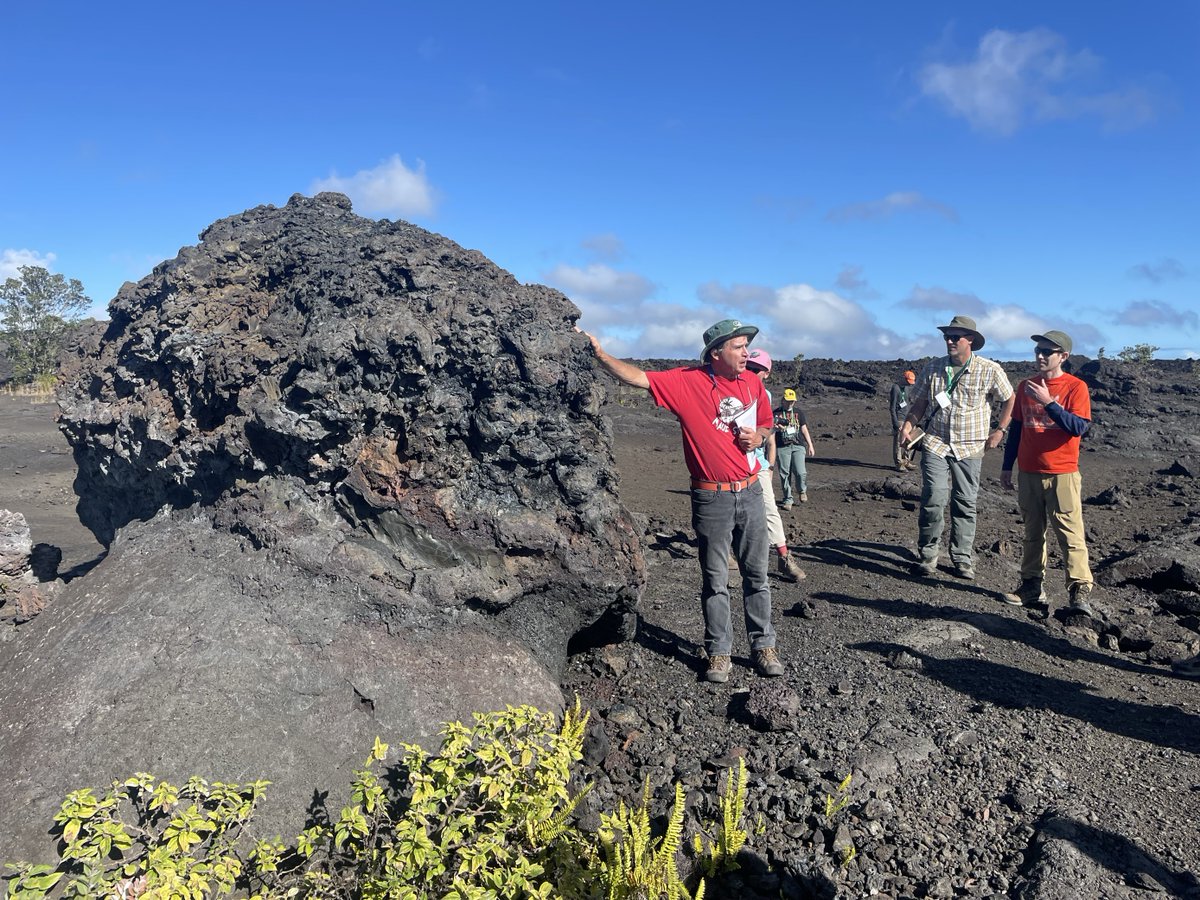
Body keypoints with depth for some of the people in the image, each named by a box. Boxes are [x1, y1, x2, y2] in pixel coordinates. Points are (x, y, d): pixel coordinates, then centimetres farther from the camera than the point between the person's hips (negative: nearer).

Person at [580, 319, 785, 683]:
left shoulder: (753, 384, 4)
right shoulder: (687, 381, -9)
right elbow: (637, 377, -13)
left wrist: (758, 437, -2)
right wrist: (600, 354, -21)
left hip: (750, 492, 4)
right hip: (711, 498, -4)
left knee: (756, 575, 12)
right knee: (715, 580, 7)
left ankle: (763, 647, 26)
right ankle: (719, 653, 19)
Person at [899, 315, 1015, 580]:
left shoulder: (990, 370, -3)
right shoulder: (933, 368, 3)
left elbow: (1010, 399, 9)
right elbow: (919, 402, 10)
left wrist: (1000, 430, 3)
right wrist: (908, 424, -7)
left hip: (970, 447, 0)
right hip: (935, 443, 0)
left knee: (965, 504, 6)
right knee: (933, 500, -8)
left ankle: (962, 559, 17)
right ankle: (927, 556, 5)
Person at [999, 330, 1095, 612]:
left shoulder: (1075, 387, -5)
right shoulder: (1025, 386, 9)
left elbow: (1079, 427, -17)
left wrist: (1048, 402, -23)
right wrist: (1006, 466, 15)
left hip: (1062, 474, -5)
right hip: (1029, 473, 5)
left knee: (1070, 533, -4)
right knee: (1033, 533, 11)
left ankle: (1079, 591, 2)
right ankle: (1032, 586, 18)